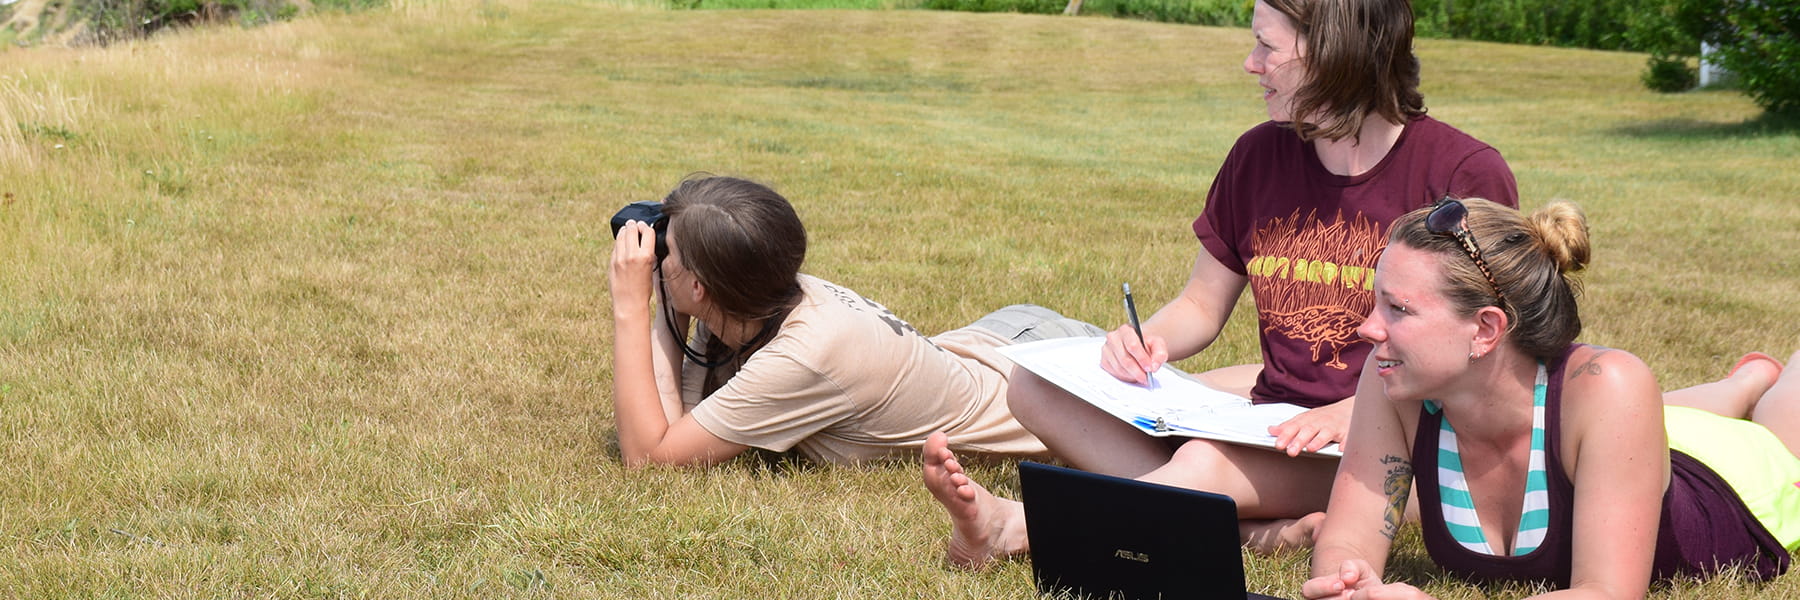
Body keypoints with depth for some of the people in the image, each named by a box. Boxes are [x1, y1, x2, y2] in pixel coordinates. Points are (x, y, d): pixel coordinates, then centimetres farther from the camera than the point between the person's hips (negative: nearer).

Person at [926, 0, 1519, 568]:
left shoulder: (1464, 175, -11)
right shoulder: (1259, 156, 7)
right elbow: (1201, 304, 16)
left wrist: (1355, 412, -24)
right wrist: (1151, 342, -8)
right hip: (1272, 403, 7)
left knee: (1208, 462, -38)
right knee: (1040, 387, -11)